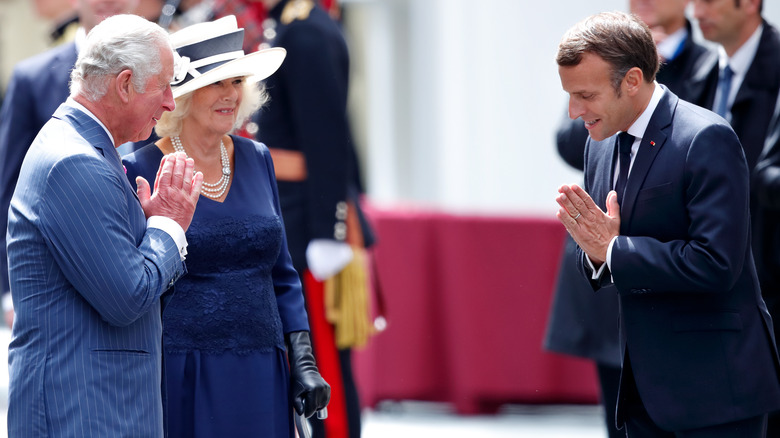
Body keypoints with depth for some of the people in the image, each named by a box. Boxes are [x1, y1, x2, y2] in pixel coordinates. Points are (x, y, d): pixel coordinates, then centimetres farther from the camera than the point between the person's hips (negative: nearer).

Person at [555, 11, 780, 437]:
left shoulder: (706, 140, -16)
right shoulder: (600, 145, 11)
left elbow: (716, 262, -24)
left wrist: (614, 250, -19)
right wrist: (593, 252, -8)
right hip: (644, 384, 8)